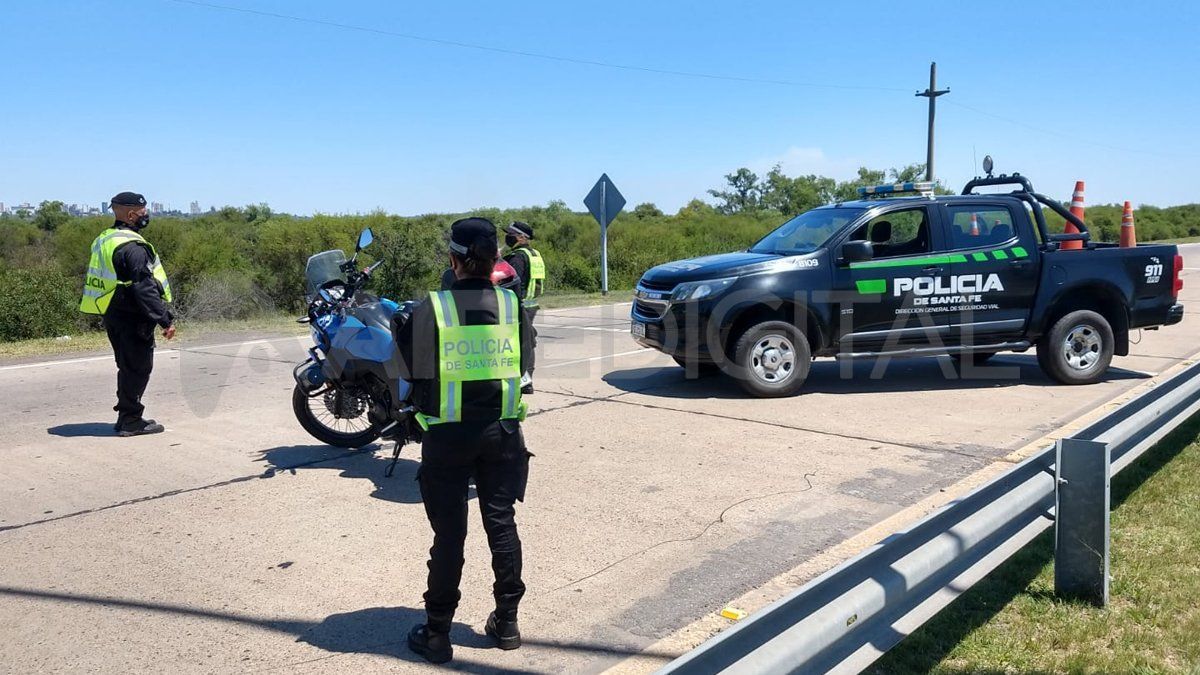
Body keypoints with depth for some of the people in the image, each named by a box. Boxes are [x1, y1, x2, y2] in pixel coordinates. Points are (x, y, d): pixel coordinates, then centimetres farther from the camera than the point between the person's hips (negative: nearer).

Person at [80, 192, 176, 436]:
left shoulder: (104, 240, 13)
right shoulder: (133, 246, -19)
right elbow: (145, 288, -25)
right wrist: (165, 319, -23)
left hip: (112, 315, 10)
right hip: (132, 317, -10)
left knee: (127, 367, 18)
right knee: (138, 368, -1)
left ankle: (125, 416, 25)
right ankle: (131, 420, 3)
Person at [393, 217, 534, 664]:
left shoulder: (433, 308, -13)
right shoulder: (512, 305, -4)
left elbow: (408, 369, -4)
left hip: (447, 434, -2)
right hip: (502, 430, 3)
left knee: (449, 534, 7)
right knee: (501, 524, 14)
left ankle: (436, 633, 18)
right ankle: (507, 622, 25)